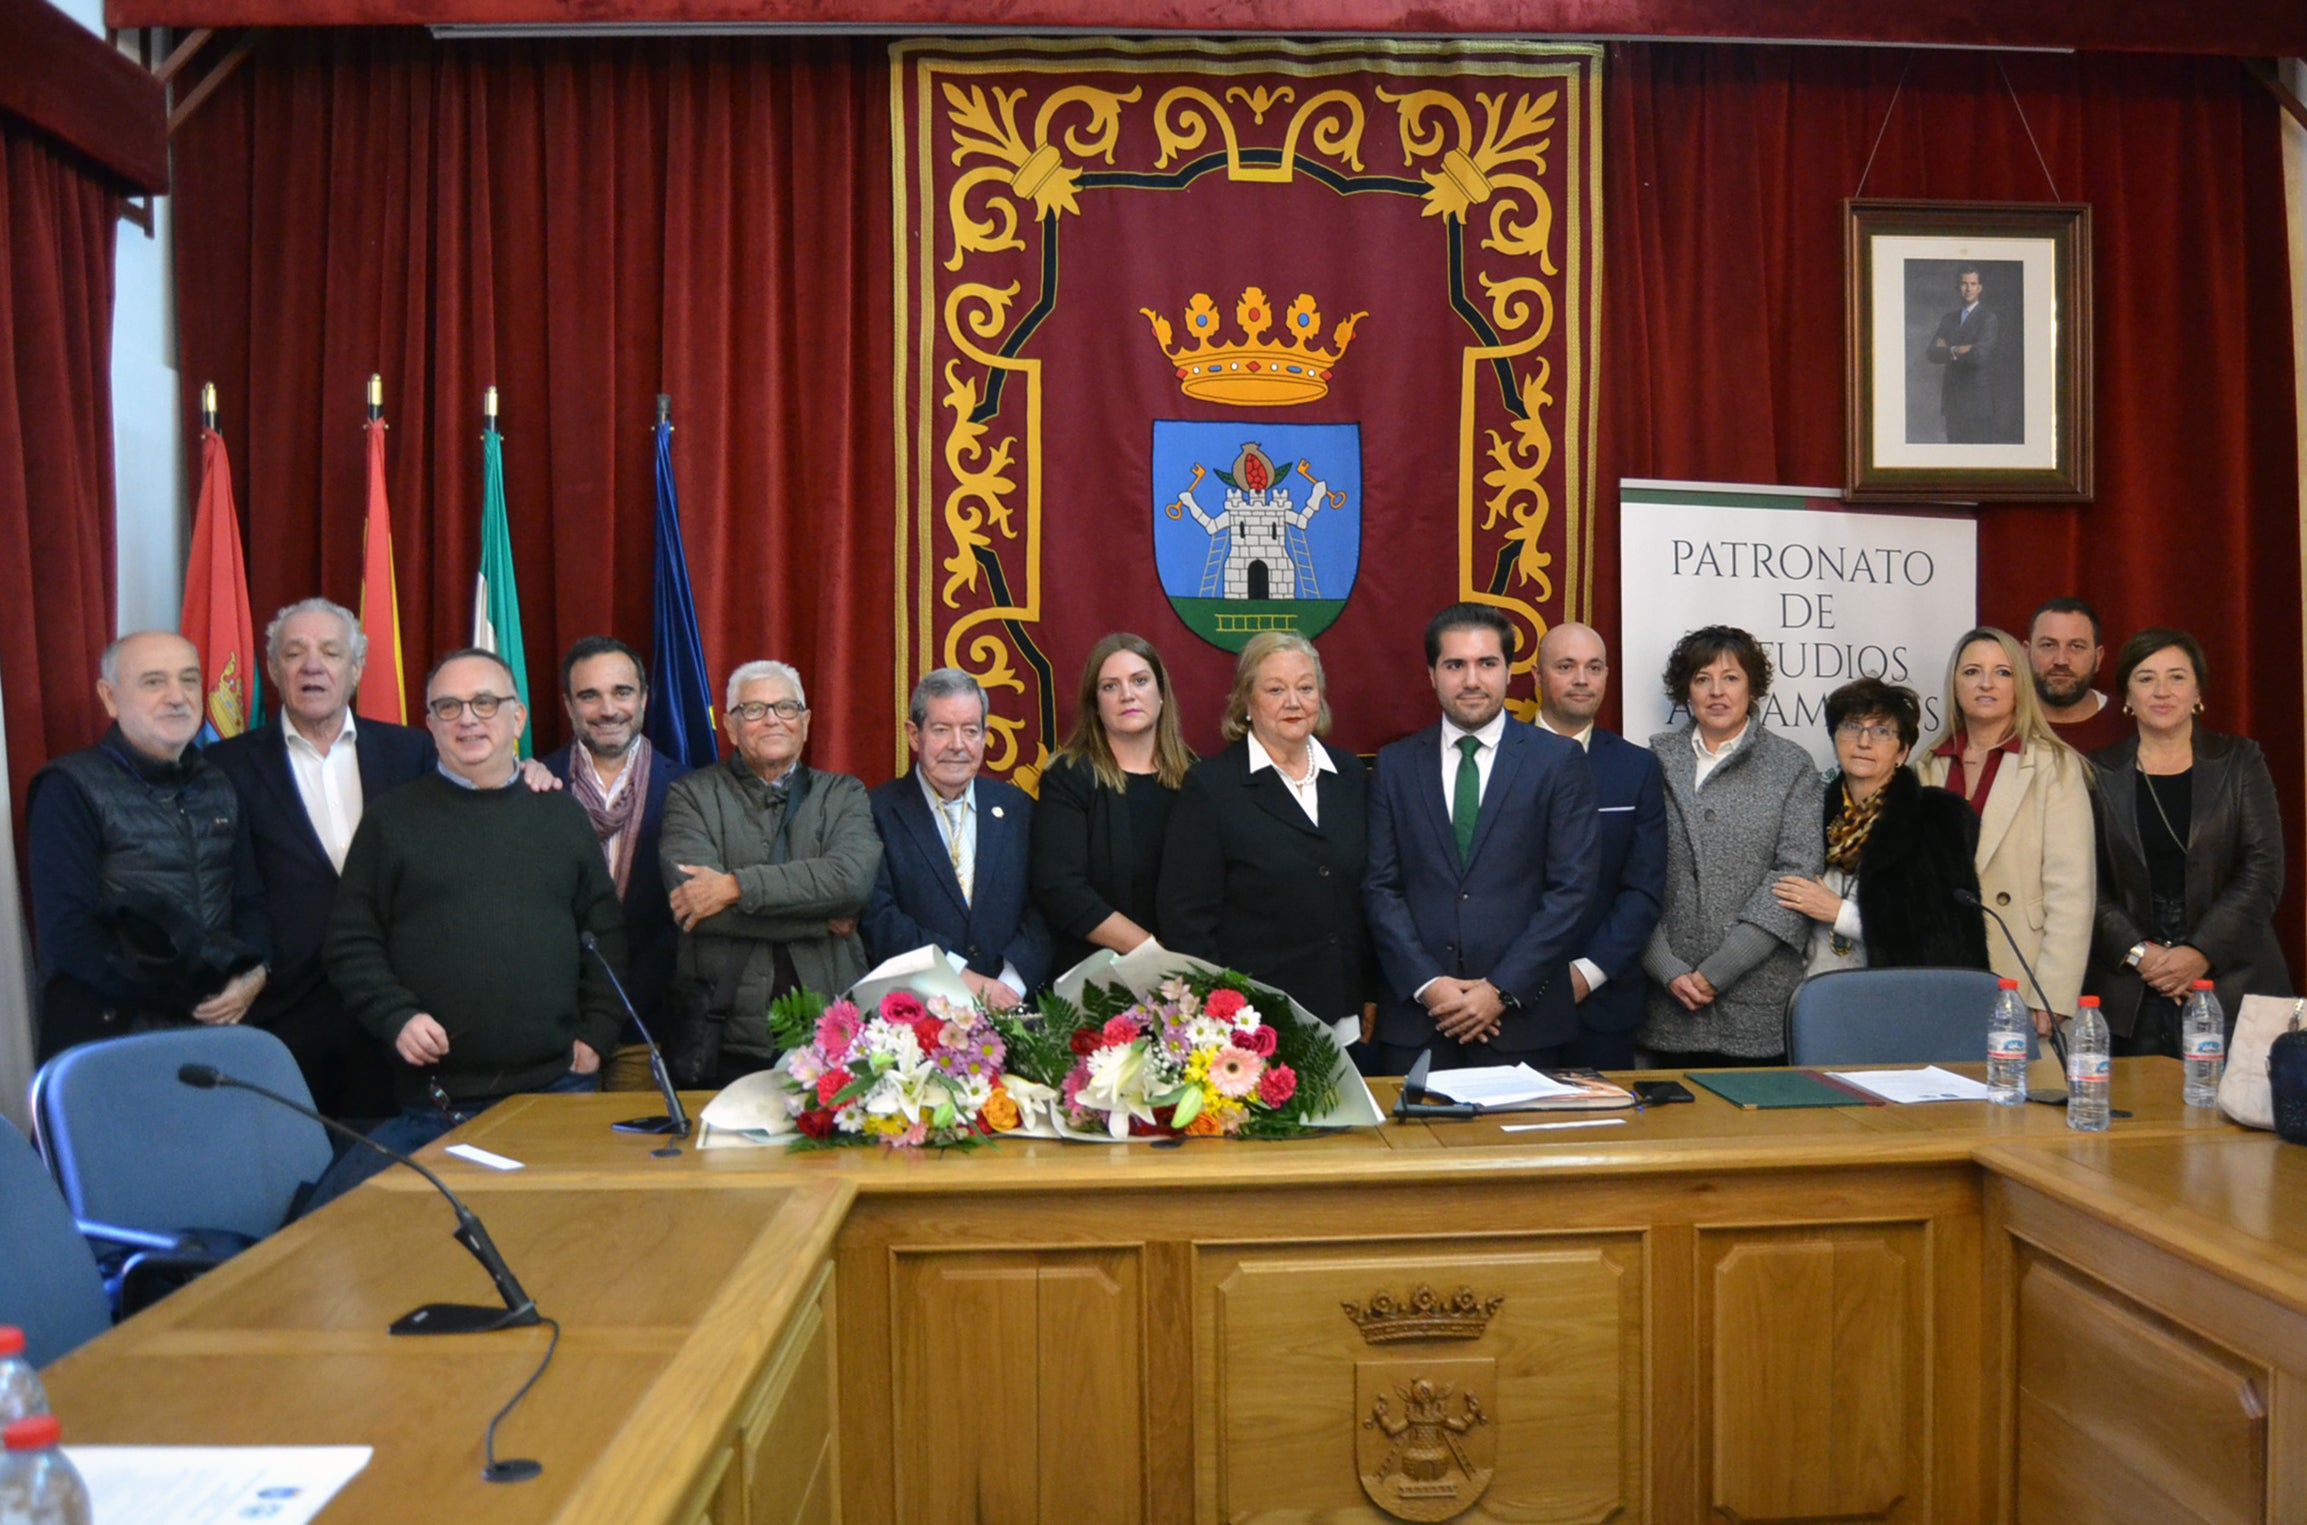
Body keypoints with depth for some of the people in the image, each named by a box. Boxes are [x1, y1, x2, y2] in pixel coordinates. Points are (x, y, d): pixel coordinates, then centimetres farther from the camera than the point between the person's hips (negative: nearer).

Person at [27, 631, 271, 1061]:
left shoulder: (219, 787, 9)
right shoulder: (70, 789, -7)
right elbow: (67, 935, -13)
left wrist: (254, 974, -8)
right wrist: (183, 997, -14)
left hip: (220, 1025, 4)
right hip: (109, 1033, -4)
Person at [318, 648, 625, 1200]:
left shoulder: (562, 815, 12)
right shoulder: (391, 819, 7)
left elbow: (606, 935, 12)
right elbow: (352, 944, 5)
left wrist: (596, 1034, 3)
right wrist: (396, 1018, -11)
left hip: (557, 1087, 2)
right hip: (432, 1100, -1)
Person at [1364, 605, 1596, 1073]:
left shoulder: (1558, 760, 2)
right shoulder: (1396, 764, 8)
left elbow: (1572, 888, -3)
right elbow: (1380, 888, 3)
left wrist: (1502, 990, -10)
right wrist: (1428, 983, -8)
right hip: (1414, 1013, 2)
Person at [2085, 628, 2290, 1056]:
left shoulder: (2240, 761, 8)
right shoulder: (2099, 773, 7)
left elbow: (2264, 869, 0)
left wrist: (2202, 952, -10)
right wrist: (2137, 952, -11)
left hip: (2232, 982, 0)